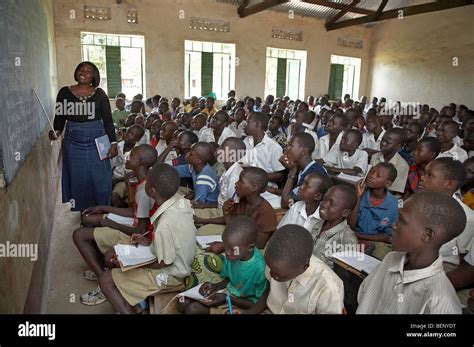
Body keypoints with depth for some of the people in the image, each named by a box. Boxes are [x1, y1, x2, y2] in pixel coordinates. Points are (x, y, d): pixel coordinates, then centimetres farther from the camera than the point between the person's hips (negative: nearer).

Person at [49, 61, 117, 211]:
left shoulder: (99, 94, 0)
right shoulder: (65, 92, 3)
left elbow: (108, 120, 0)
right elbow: (60, 117, 7)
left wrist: (113, 143, -6)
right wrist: (56, 131, -13)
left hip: (96, 141, -1)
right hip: (73, 142, 1)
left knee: (99, 178, 4)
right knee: (77, 179, 8)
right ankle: (81, 212, 20)